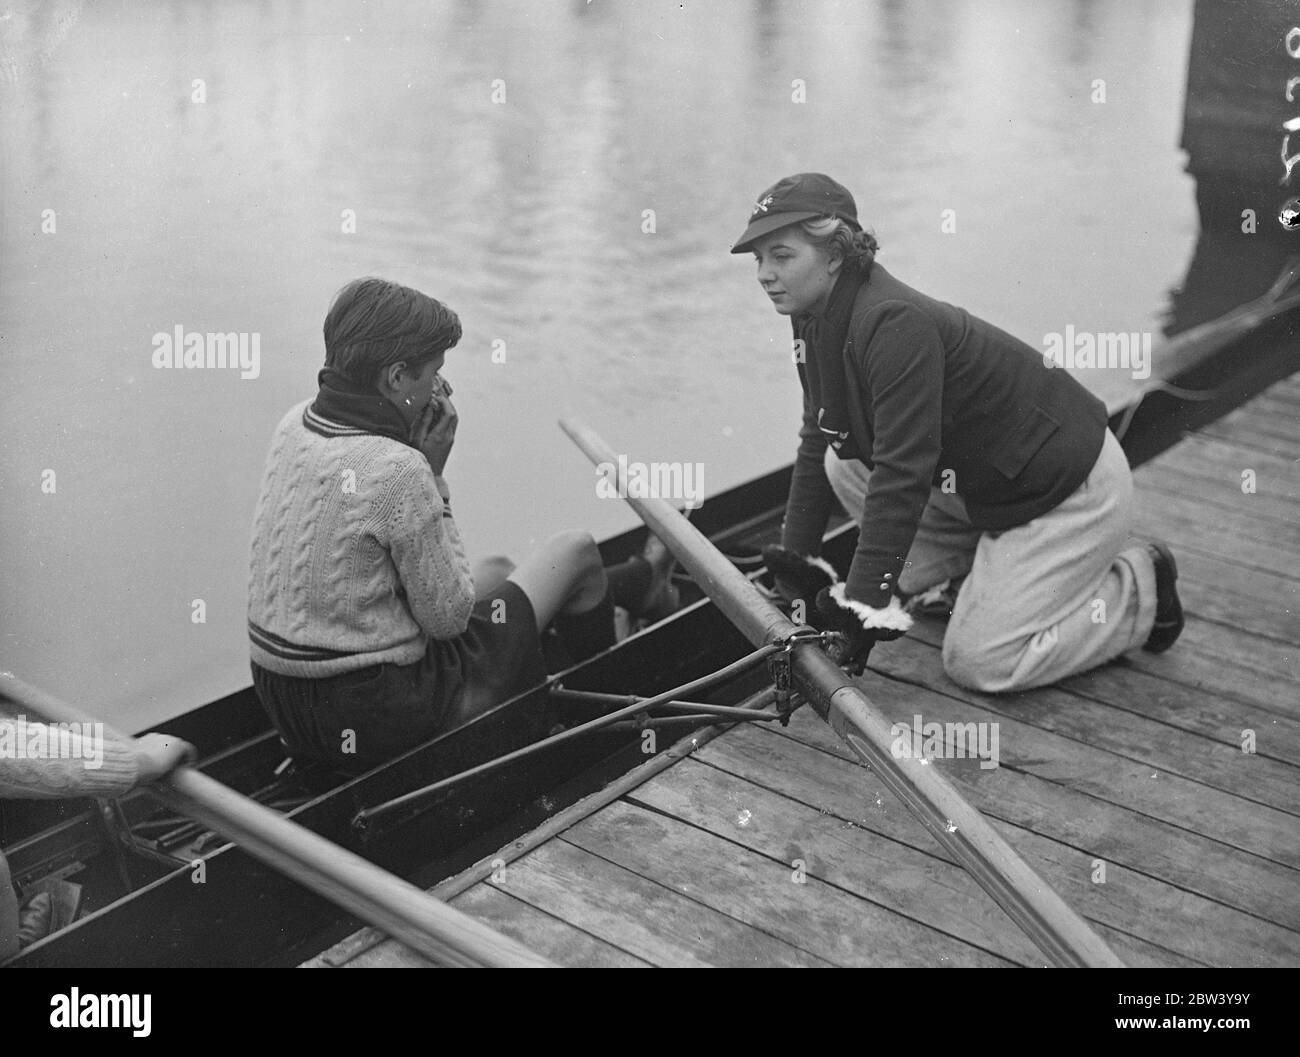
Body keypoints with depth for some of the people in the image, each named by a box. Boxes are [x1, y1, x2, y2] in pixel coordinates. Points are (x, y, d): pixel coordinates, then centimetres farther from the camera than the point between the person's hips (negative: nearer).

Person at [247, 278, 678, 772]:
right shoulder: (397, 471, -26)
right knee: (575, 550, 10)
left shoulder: (294, 425, -1)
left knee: (497, 568, 30)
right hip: (382, 722, -8)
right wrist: (435, 476, -11)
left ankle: (638, 583, 55)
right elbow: (447, 617, -14)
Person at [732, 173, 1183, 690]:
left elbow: (901, 474, -32)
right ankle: (970, 576, 10)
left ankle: (1140, 587, 8)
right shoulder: (816, 322, 0)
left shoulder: (896, 324, -30)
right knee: (843, 462, -1)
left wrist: (865, 605, -31)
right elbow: (819, 446, 9)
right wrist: (795, 564, 7)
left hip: (1070, 489, -9)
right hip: (981, 479, 9)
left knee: (979, 661, -9)